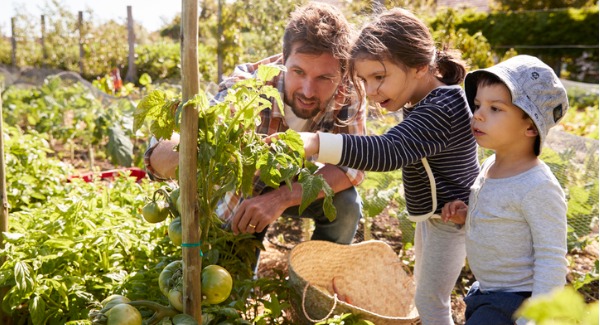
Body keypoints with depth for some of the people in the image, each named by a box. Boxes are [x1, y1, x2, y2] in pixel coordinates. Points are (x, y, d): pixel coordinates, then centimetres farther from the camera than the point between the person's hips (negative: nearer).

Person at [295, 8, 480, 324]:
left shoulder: (439, 110, -31)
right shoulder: (436, 97, 1)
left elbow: (389, 151, -46)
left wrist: (315, 143, -57)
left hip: (448, 218, -10)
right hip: (434, 213, 10)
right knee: (424, 286, 25)